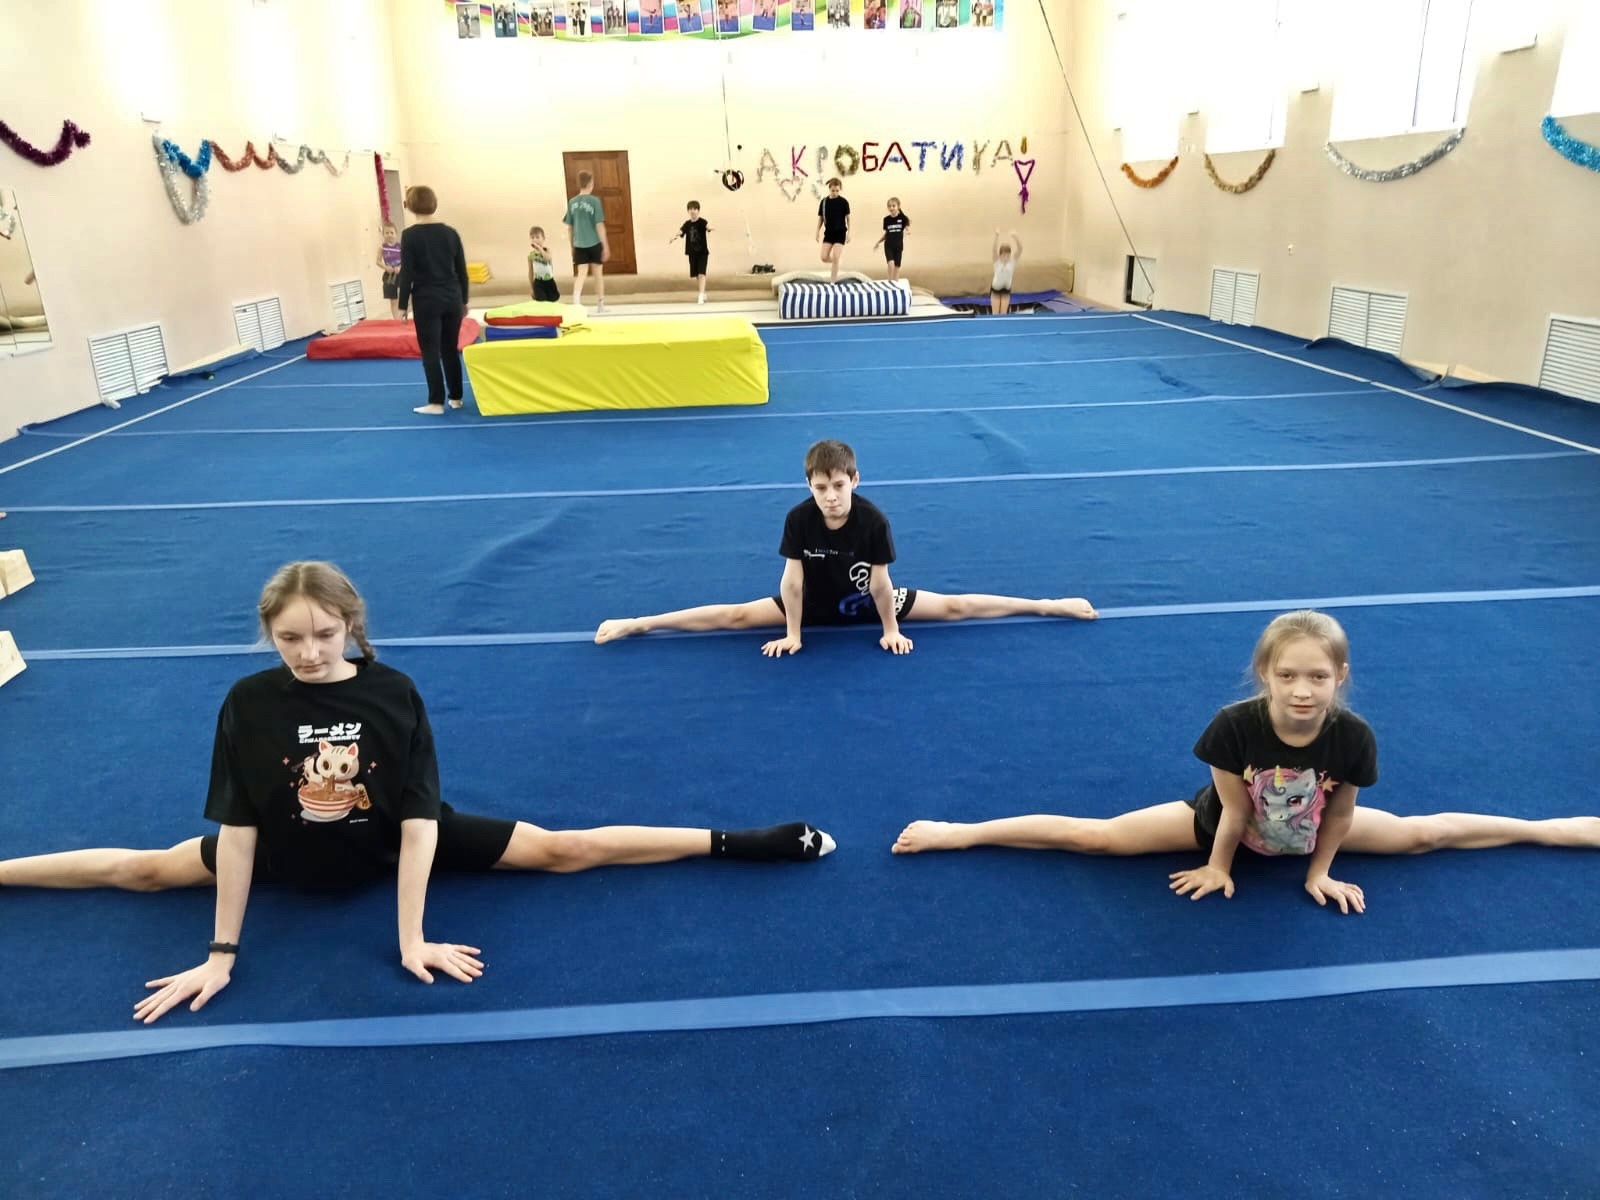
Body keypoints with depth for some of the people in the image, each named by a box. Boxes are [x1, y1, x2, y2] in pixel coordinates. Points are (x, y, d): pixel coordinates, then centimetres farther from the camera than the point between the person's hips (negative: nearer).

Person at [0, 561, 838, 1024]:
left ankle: (735, 841, -7)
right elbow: (237, 827, -16)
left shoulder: (392, 694, -24)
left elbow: (418, 821, -23)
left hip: (394, 844, -2)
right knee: (145, 869, 13)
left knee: (562, 851, -9)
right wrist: (221, 953, -14)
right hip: (293, 853, 2)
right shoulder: (250, 702, -19)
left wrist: (412, 938, -25)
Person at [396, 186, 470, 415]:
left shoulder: (410, 235, -9)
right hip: (452, 299, 4)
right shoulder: (451, 232, 3)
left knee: (430, 352, 2)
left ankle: (436, 402, 2)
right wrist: (464, 301, 17)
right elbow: (462, 271, 6)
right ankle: (455, 397, 19)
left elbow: (407, 274, -9)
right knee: (451, 349, 13)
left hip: (427, 301, -4)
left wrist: (402, 305, -2)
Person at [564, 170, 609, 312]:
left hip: (579, 244, 2)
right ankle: (600, 304, 22)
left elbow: (569, 227, 6)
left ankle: (576, 297, -24)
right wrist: (606, 245, -6)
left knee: (581, 273, 2)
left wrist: (572, 246, 16)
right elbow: (599, 225, -11)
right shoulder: (595, 201, -9)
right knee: (598, 272, 12)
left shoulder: (572, 202, 3)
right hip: (594, 243, -2)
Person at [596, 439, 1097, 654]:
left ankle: (1047, 605, 7)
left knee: (954, 608, -3)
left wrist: (891, 630, -11)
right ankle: (636, 624, -7)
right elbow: (792, 580, -20)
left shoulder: (873, 520, -29)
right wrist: (792, 634, -15)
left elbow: (880, 583, -20)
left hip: (864, 603, 0)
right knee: (736, 616, -8)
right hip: (814, 603, 1)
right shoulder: (799, 518, -25)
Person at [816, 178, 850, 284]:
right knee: (824, 257, -4)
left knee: (835, 258, -9)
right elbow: (820, 218, 6)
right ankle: (834, 264, 30)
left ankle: (833, 281, -2)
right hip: (828, 232, 3)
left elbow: (848, 217, -2)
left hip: (840, 233, -3)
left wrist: (849, 233, -4)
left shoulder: (843, 202, -7)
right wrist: (817, 232, 2)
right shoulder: (824, 201, 0)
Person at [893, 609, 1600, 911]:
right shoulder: (1234, 727, -38)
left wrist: (1320, 873, -1)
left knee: (1424, 834, 14)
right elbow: (1235, 813, -22)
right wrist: (1217, 868, -11)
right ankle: (960, 833, -3)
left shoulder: (1354, 738, -31)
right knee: (1096, 836, -9)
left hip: (1309, 837, 3)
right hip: (1225, 822, -3)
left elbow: (1338, 816, -13)